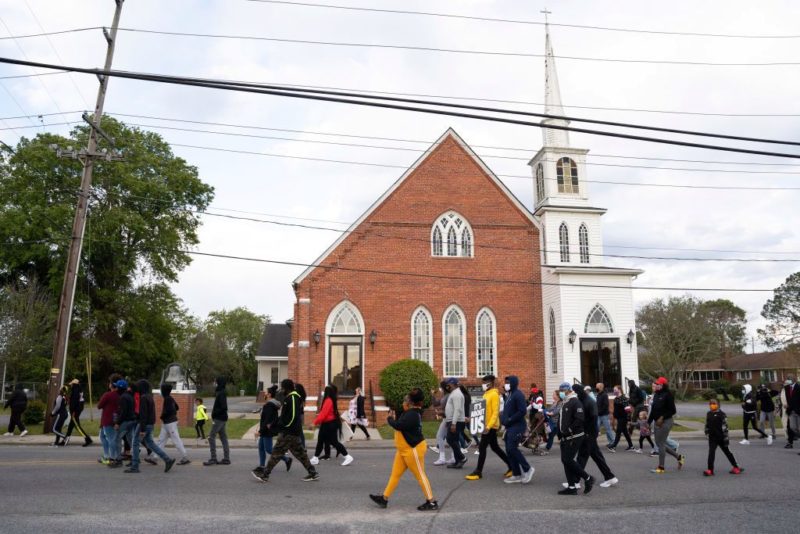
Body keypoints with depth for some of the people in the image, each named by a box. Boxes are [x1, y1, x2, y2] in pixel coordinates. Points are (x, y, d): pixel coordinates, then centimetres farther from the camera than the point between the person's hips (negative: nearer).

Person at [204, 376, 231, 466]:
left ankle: (213, 459, -2)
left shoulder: (221, 393, -16)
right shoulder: (219, 392, 13)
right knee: (223, 438, 10)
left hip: (219, 419, -10)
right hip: (222, 419, 10)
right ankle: (226, 458, 13)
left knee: (211, 437, -5)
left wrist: (214, 414, -17)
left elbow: (223, 407, -23)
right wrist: (214, 410, 6)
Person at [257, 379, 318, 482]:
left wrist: (285, 427, -16)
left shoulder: (292, 398, -16)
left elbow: (293, 416, -23)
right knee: (300, 453, 12)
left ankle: (265, 475, 3)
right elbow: (285, 415, 21)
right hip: (293, 432, 10)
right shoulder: (289, 398, 16)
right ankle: (313, 473, 15)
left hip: (289, 433, -10)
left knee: (276, 452, -3)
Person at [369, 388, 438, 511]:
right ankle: (384, 498, 20)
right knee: (395, 474, 13)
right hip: (404, 449, 11)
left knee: (420, 475, -2)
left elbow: (398, 425, -30)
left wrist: (389, 419, -12)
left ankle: (431, 502, 7)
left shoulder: (413, 414, -24)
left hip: (413, 449, -11)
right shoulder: (410, 412, 11)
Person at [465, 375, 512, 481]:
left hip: (491, 426, -10)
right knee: (495, 447, 15)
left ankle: (478, 472, 0)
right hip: (486, 426, 10)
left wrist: (488, 426, -26)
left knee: (482, 448, -6)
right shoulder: (486, 394, 14)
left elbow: (495, 412, -20)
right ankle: (511, 466, 24)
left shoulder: (494, 394, -14)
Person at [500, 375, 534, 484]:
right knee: (509, 450, 8)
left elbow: (522, 411, -22)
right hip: (510, 427, 10)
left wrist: (509, 420, -19)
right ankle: (516, 475, 14)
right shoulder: (510, 395, 17)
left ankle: (527, 468, 0)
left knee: (512, 448, -15)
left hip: (517, 426, -10)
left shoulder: (518, 395, -13)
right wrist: (504, 419, 7)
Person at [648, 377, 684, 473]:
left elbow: (672, 410, -13)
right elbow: (653, 410, 14)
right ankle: (679, 457, 31)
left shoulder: (667, 395, -12)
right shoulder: (656, 395, 10)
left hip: (665, 422, -8)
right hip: (657, 422, 8)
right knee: (660, 443, 13)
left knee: (661, 443, -4)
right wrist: (648, 423, 12)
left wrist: (662, 417, -20)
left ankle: (661, 467, 7)